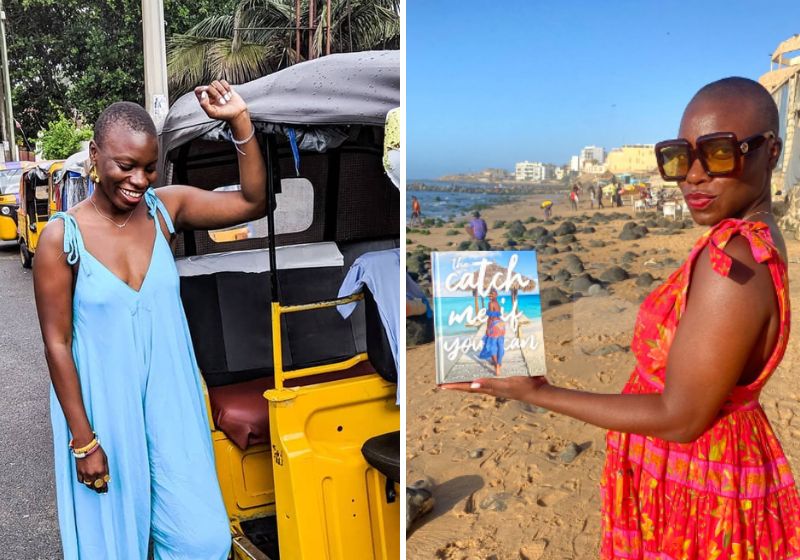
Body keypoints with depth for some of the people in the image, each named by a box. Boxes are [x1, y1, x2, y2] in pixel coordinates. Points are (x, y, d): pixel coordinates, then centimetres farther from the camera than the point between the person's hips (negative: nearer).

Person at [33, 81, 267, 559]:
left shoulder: (166, 208, -3)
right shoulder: (62, 237, -12)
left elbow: (253, 202, -6)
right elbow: (57, 343, -10)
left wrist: (240, 121, -17)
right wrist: (82, 440, -9)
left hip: (169, 400, 3)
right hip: (103, 405, -3)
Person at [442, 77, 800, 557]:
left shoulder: (731, 260, -30)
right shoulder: (758, 238, 0)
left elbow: (680, 418, -25)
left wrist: (538, 393, -21)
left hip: (692, 483, -8)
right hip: (716, 461, 8)